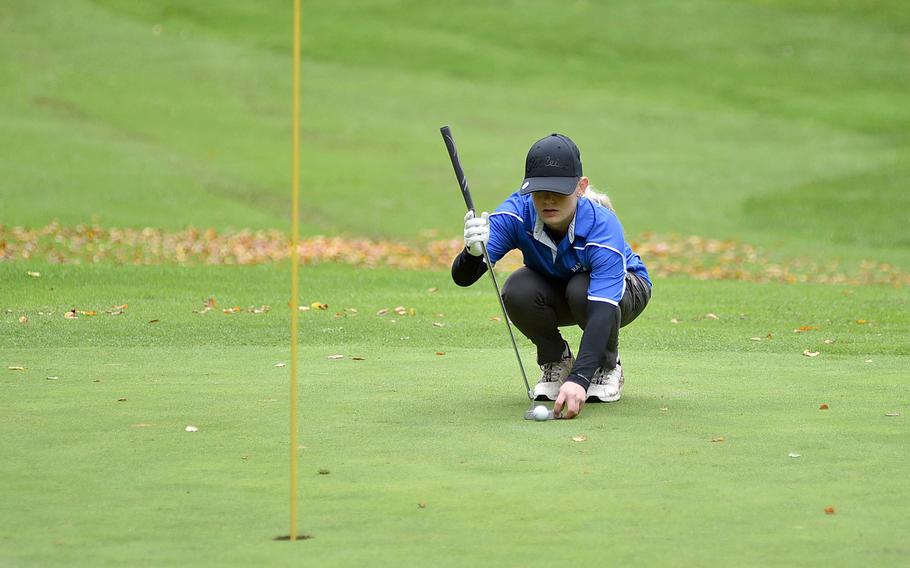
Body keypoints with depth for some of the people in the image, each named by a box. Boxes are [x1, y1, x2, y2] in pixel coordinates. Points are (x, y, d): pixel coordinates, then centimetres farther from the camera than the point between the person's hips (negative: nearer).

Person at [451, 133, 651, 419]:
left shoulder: (603, 226, -37)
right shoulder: (517, 212, -29)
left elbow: (602, 309, -47)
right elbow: (462, 277, -35)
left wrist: (579, 379, -59)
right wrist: (474, 253, -60)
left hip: (625, 289, -3)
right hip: (554, 293, 3)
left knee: (582, 291, -37)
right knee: (517, 291, -30)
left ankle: (608, 367, -5)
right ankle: (555, 362, 1)